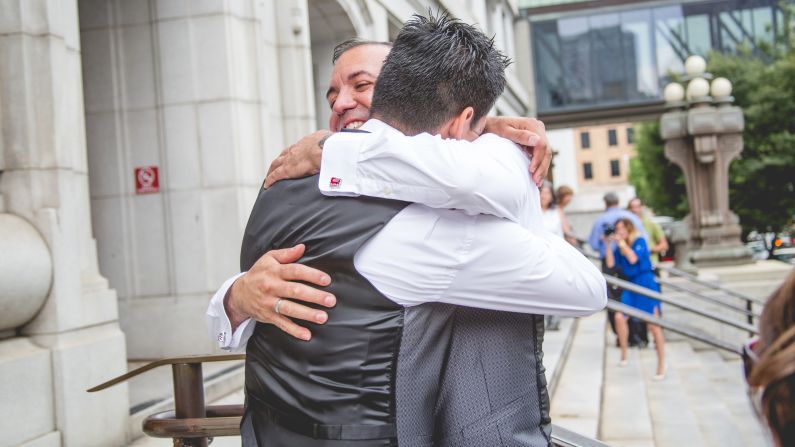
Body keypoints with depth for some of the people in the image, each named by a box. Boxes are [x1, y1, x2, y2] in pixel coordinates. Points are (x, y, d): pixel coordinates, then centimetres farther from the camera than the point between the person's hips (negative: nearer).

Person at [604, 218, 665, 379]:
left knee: (653, 324, -8)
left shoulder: (640, 242, -5)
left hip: (646, 284, -6)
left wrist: (621, 242, -15)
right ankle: (624, 355, 13)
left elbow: (633, 259, -20)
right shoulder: (620, 247, 10)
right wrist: (607, 244, -1)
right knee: (620, 317, -7)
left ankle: (661, 366, -2)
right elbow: (610, 263, 1)